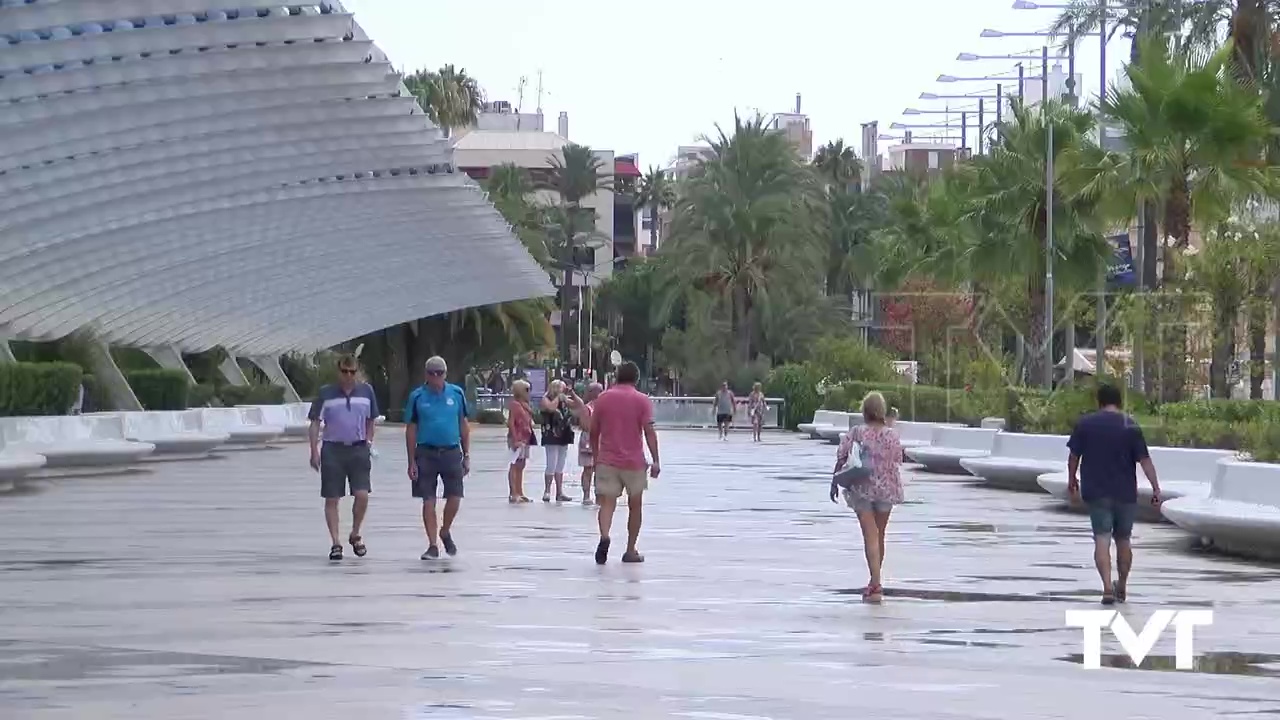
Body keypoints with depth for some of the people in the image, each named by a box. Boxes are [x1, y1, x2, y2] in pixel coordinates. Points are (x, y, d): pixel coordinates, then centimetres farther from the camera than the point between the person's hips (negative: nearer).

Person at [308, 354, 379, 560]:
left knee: (362, 495, -10)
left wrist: (369, 443, 9)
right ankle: (335, 543, 8)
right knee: (332, 499, 0)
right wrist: (314, 452, -4)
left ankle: (355, 535, 13)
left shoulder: (366, 391, 6)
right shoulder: (325, 393, 0)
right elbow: (315, 423, 2)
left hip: (358, 449, 1)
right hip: (332, 449, -1)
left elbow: (371, 420, 17)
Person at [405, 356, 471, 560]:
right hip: (426, 453, -1)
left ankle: (445, 532, 25)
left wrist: (467, 455, 7)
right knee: (428, 501, 1)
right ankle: (433, 545, 9)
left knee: (454, 498, -2)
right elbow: (410, 430, 3)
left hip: (451, 452, 1)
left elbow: (464, 426, 10)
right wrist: (411, 462, -2)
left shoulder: (456, 394, 4)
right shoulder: (417, 397, 0)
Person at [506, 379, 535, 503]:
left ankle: (520, 493, 17)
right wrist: (515, 440, -23)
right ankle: (512, 494, -13)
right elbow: (510, 423, -18)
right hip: (517, 439, -10)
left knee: (520, 466, 12)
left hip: (525, 438, 10)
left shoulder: (524, 405, 16)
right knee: (514, 466, -10)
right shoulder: (514, 404, -12)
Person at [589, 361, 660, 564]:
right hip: (634, 462, -1)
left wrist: (596, 455, 21)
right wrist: (655, 461, -9)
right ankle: (630, 551, 19)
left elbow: (594, 432, 9)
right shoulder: (642, 400, -3)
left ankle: (604, 536, -31)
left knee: (607, 503, -3)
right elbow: (649, 431, -10)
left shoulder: (603, 398, 4)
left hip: (607, 461, 1)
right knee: (635, 505, 15)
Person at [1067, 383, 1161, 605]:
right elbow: (1145, 460, -7)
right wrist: (1156, 489, -5)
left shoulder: (1084, 424, -1)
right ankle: (1122, 587, 26)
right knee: (1123, 539, 15)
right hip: (1125, 493, 0)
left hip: (1096, 492, 0)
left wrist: (1072, 479, 20)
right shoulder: (1130, 426, -4)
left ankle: (1107, 586, -20)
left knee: (1102, 539, -4)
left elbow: (1073, 456, 4)